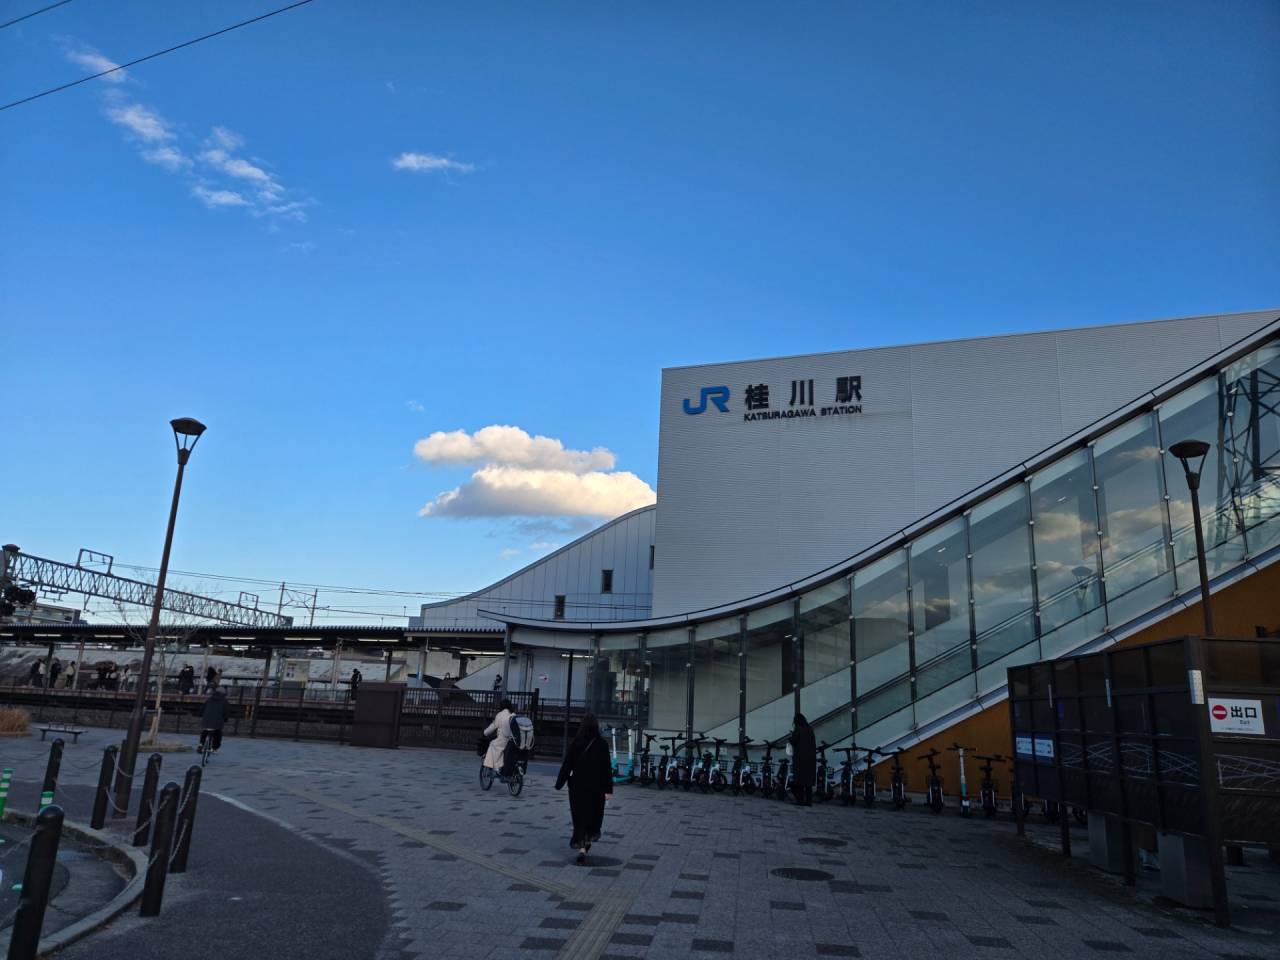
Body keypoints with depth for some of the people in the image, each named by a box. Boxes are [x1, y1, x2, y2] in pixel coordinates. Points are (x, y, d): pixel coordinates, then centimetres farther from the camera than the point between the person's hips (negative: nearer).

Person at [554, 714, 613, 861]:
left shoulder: (576, 743, -8)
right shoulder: (602, 744, -9)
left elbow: (567, 765, -5)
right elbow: (607, 768, -9)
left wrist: (559, 783, 6)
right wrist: (609, 790, -6)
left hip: (578, 785, 0)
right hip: (596, 787, 0)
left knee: (580, 816, 4)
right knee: (594, 813, 21)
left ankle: (581, 848, -7)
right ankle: (588, 839, 34)